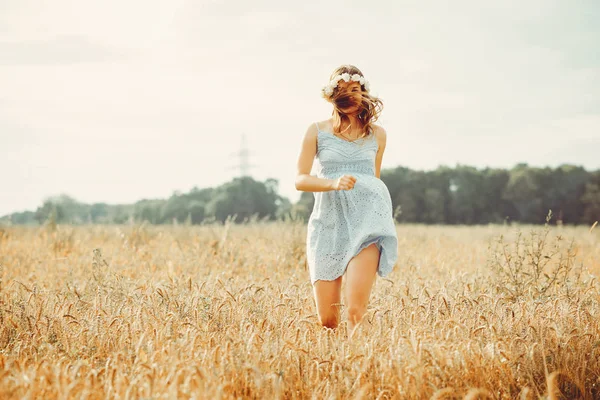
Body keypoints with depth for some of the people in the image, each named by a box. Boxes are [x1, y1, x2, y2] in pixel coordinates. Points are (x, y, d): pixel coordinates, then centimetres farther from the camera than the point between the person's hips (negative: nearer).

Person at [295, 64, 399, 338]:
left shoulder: (377, 134, 11)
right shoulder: (317, 132, 5)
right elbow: (300, 180, -2)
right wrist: (334, 183, -19)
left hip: (366, 218, 0)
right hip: (328, 222, 0)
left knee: (356, 310, -20)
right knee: (327, 321, 2)